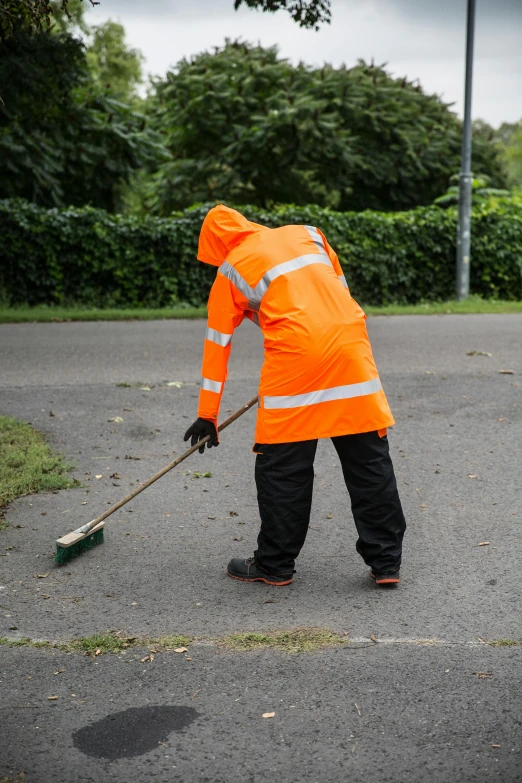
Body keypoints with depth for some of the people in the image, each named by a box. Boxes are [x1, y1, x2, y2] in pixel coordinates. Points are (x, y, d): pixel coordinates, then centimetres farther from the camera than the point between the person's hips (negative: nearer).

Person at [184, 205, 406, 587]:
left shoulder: (230, 272, 13)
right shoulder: (307, 234, 23)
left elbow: (218, 344, 15)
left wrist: (208, 415, 20)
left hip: (294, 358, -4)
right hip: (351, 347, 4)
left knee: (283, 468, 8)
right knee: (371, 461, 9)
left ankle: (275, 564, 17)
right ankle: (386, 562, 15)